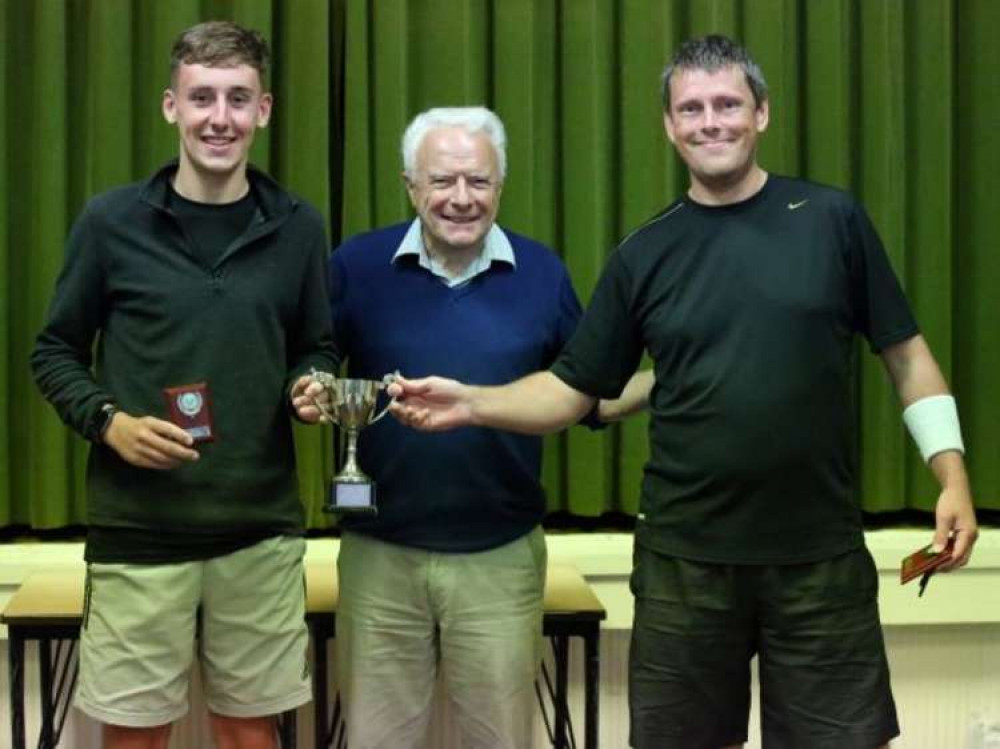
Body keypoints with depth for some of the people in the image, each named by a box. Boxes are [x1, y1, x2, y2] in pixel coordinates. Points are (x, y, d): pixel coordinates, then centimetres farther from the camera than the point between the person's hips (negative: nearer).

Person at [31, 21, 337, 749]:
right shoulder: (111, 221, -3)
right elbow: (55, 353, 4)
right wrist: (108, 421, -13)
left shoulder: (297, 228, 3)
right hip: (138, 527, -2)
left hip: (262, 528, 2)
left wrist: (310, 388, -9)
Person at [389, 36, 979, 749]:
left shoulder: (832, 219, 0)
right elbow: (572, 389, 5)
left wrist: (953, 476, -5)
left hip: (821, 556, -1)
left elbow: (906, 354, 4)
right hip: (685, 560, 2)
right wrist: (471, 403, -10)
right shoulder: (644, 255, 4)